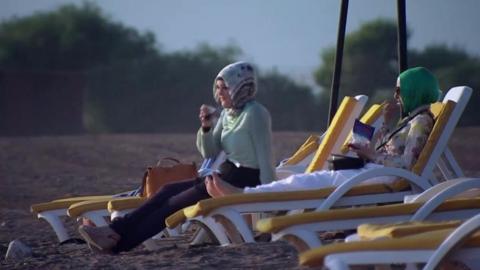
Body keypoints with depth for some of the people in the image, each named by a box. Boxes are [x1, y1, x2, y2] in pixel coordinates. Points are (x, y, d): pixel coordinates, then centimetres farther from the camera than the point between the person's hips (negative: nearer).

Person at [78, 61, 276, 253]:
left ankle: (119, 241, -17)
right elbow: (211, 154, 13)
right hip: (226, 175, 9)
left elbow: (265, 157, -16)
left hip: (245, 180, -9)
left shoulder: (255, 113, -12)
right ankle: (117, 231, -14)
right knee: (169, 191, -5)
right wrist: (206, 127, -5)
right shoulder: (226, 114, 14)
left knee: (176, 202, -15)